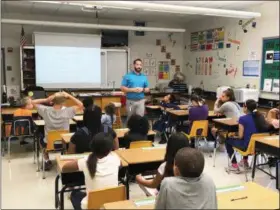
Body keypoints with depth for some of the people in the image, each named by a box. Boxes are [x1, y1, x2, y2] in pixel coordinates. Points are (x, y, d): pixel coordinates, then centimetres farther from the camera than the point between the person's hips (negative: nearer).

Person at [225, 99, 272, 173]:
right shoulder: (261, 117, 2)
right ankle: (245, 161, 45)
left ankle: (234, 166, 15)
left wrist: (235, 136, 8)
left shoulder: (243, 118, -16)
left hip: (247, 146, -6)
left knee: (228, 140, 18)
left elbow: (240, 136, -13)